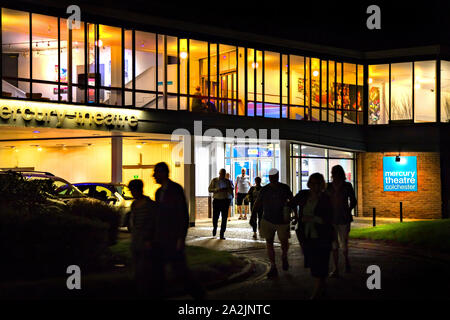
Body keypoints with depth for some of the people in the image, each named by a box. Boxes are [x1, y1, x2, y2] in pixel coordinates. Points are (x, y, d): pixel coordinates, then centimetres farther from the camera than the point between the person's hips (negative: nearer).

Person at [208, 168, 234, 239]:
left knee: (224, 218, -3)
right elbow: (209, 189, -1)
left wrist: (226, 189, -13)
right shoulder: (214, 180, 4)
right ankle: (214, 228, 31)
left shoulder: (227, 181, 7)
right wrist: (217, 189, -16)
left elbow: (231, 191, 8)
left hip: (225, 200, 1)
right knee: (215, 217, -2)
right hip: (216, 200, -1)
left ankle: (222, 234, 3)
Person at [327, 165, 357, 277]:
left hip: (343, 219, -2)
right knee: (334, 245, 3)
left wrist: (348, 212, -9)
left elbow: (353, 201, 4)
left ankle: (346, 260, 28)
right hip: (331, 218, 2)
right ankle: (336, 269, 9)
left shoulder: (347, 186, -3)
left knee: (343, 245, -3)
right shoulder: (329, 186, 3)